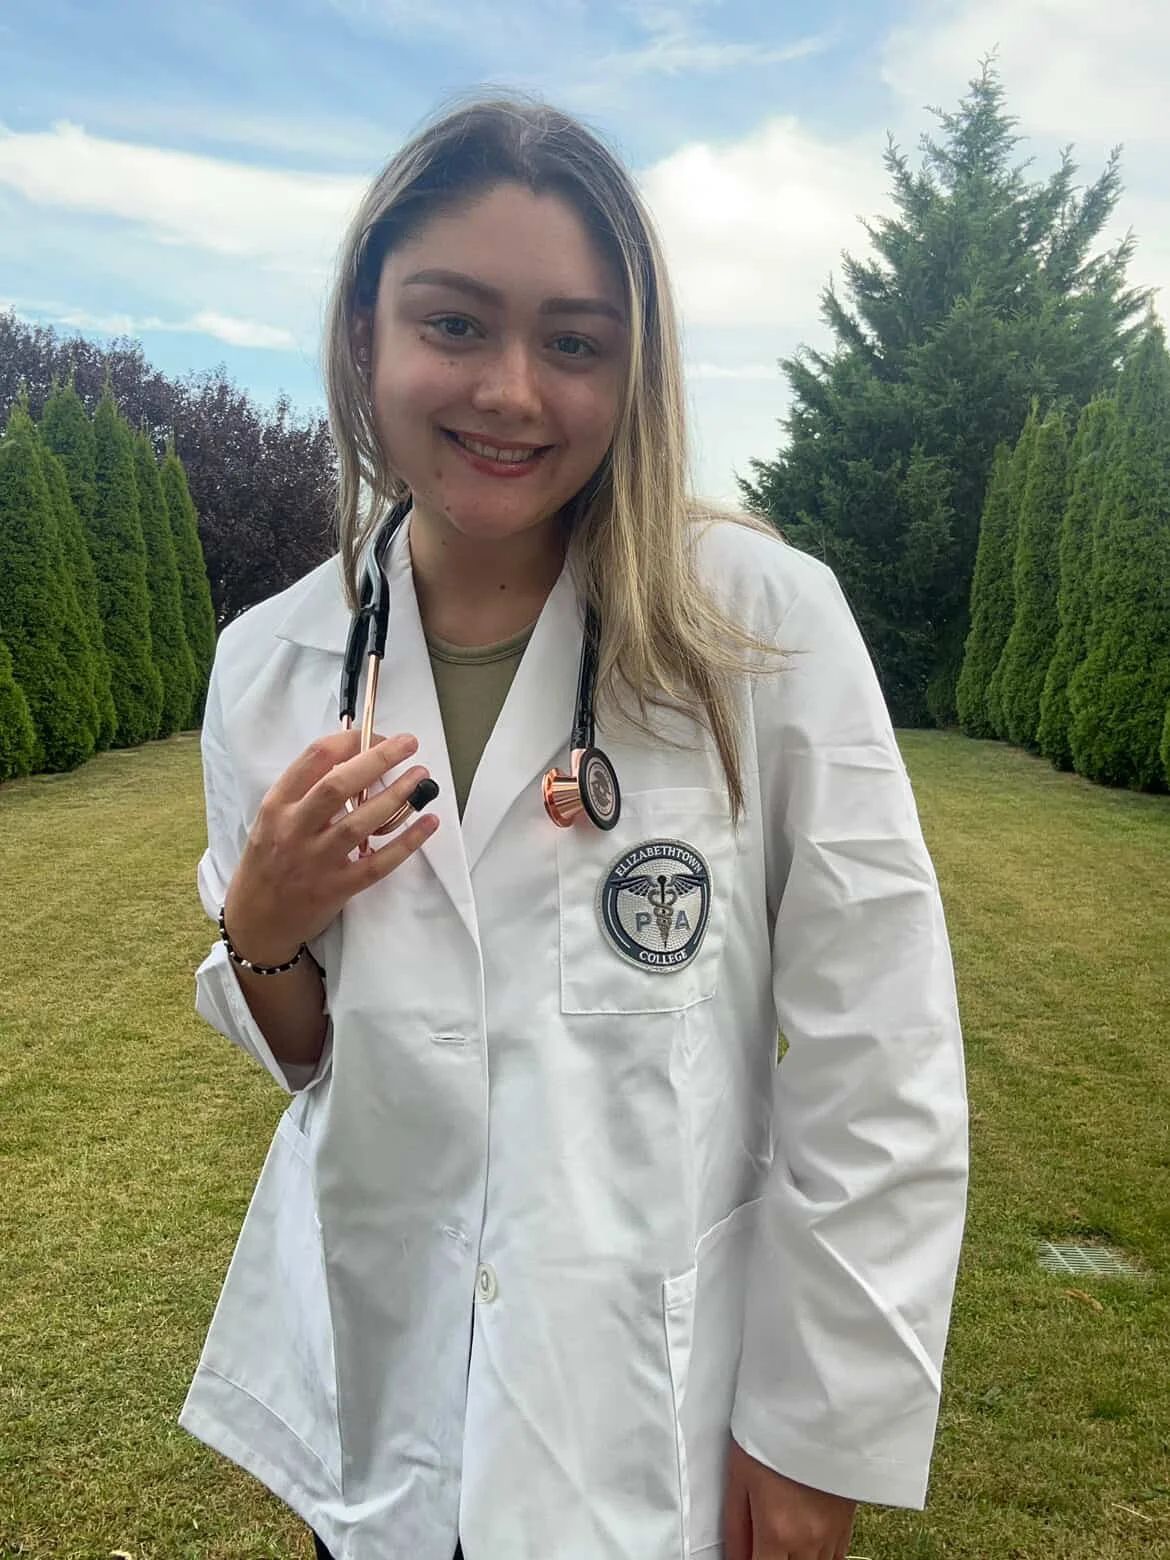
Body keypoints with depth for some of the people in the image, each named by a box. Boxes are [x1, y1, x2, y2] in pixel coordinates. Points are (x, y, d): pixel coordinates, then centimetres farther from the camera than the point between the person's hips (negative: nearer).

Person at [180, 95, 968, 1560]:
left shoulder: (767, 625, -17)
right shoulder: (269, 666, -6)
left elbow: (881, 1092, -12)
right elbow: (304, 1054, 5)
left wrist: (819, 1434, -8)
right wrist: (263, 934, -15)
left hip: (663, 1414, -2)